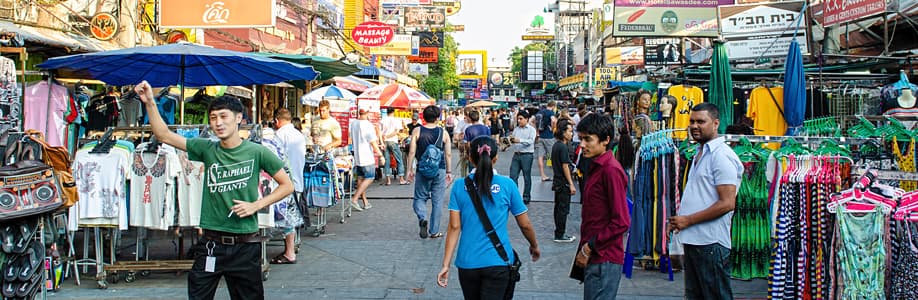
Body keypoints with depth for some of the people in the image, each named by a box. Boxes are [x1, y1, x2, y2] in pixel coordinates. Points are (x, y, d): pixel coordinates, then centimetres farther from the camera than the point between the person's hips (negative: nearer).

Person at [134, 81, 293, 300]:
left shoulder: (257, 152, -5)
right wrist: (150, 103, -10)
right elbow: (163, 135, 0)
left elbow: (287, 186, 1)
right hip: (211, 244, 2)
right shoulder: (208, 149, 2)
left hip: (246, 246, -1)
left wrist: (256, 205, -8)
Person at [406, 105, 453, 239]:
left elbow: (412, 151, -5)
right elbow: (448, 154, 1)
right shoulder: (443, 133, -1)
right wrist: (449, 171, 10)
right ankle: (434, 231, 13)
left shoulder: (417, 131, -3)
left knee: (420, 198, 13)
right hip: (440, 170, 0)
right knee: (437, 201, 8)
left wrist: (410, 169, 3)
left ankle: (422, 218, -15)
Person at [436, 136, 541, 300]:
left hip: (467, 262, 2)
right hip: (498, 262, -2)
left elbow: (454, 227, -5)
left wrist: (445, 265, -3)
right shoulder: (507, 185, -4)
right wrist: (534, 246, 22)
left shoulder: (459, 186, -1)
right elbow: (525, 225, 3)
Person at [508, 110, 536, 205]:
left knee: (527, 177, 4)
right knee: (513, 176, -1)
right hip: (516, 154, 4)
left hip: (527, 155, -4)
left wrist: (520, 140, -28)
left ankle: (526, 197, 13)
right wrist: (511, 140, -10)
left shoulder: (531, 129, -1)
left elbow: (531, 141, -15)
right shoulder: (516, 129, 13)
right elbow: (512, 140, 13)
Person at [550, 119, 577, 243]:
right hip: (564, 183, -10)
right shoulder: (563, 147, -18)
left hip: (557, 182, 10)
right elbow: (565, 166, -19)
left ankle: (559, 232, 22)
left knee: (558, 208, 14)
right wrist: (571, 184, -16)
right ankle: (560, 235, 0)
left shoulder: (556, 145, 10)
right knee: (563, 209, -3)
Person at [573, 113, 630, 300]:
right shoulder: (596, 167, 15)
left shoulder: (611, 170, -15)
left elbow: (621, 222, -20)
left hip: (604, 260, -9)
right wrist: (585, 248, 12)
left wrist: (589, 248, -15)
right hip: (594, 258, 9)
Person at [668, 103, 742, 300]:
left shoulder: (721, 156, -13)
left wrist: (688, 220, -16)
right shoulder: (700, 153, 17)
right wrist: (679, 221, 9)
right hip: (693, 240, 10)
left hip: (711, 243, -10)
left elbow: (727, 203, -20)